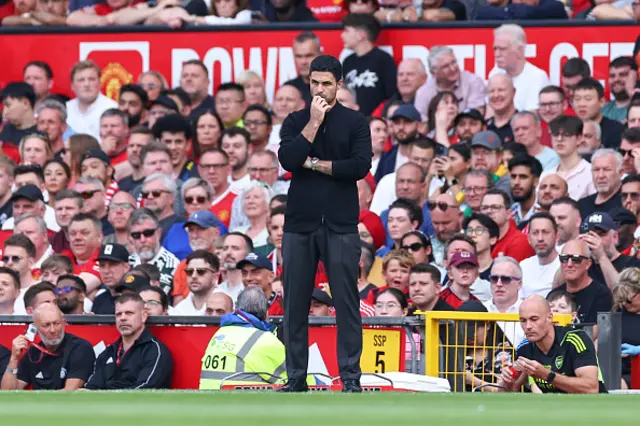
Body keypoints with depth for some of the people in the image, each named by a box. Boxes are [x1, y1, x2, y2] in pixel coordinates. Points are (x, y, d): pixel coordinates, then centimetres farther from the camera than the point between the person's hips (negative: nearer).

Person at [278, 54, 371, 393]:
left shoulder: (354, 122, 4)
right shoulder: (296, 121, 10)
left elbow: (361, 166, -9)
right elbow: (288, 160, -8)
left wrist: (313, 164, -6)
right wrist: (314, 122, -11)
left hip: (340, 225, -2)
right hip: (300, 224, 2)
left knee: (346, 302, -4)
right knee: (295, 304, 3)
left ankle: (351, 376, -2)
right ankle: (296, 377, 9)